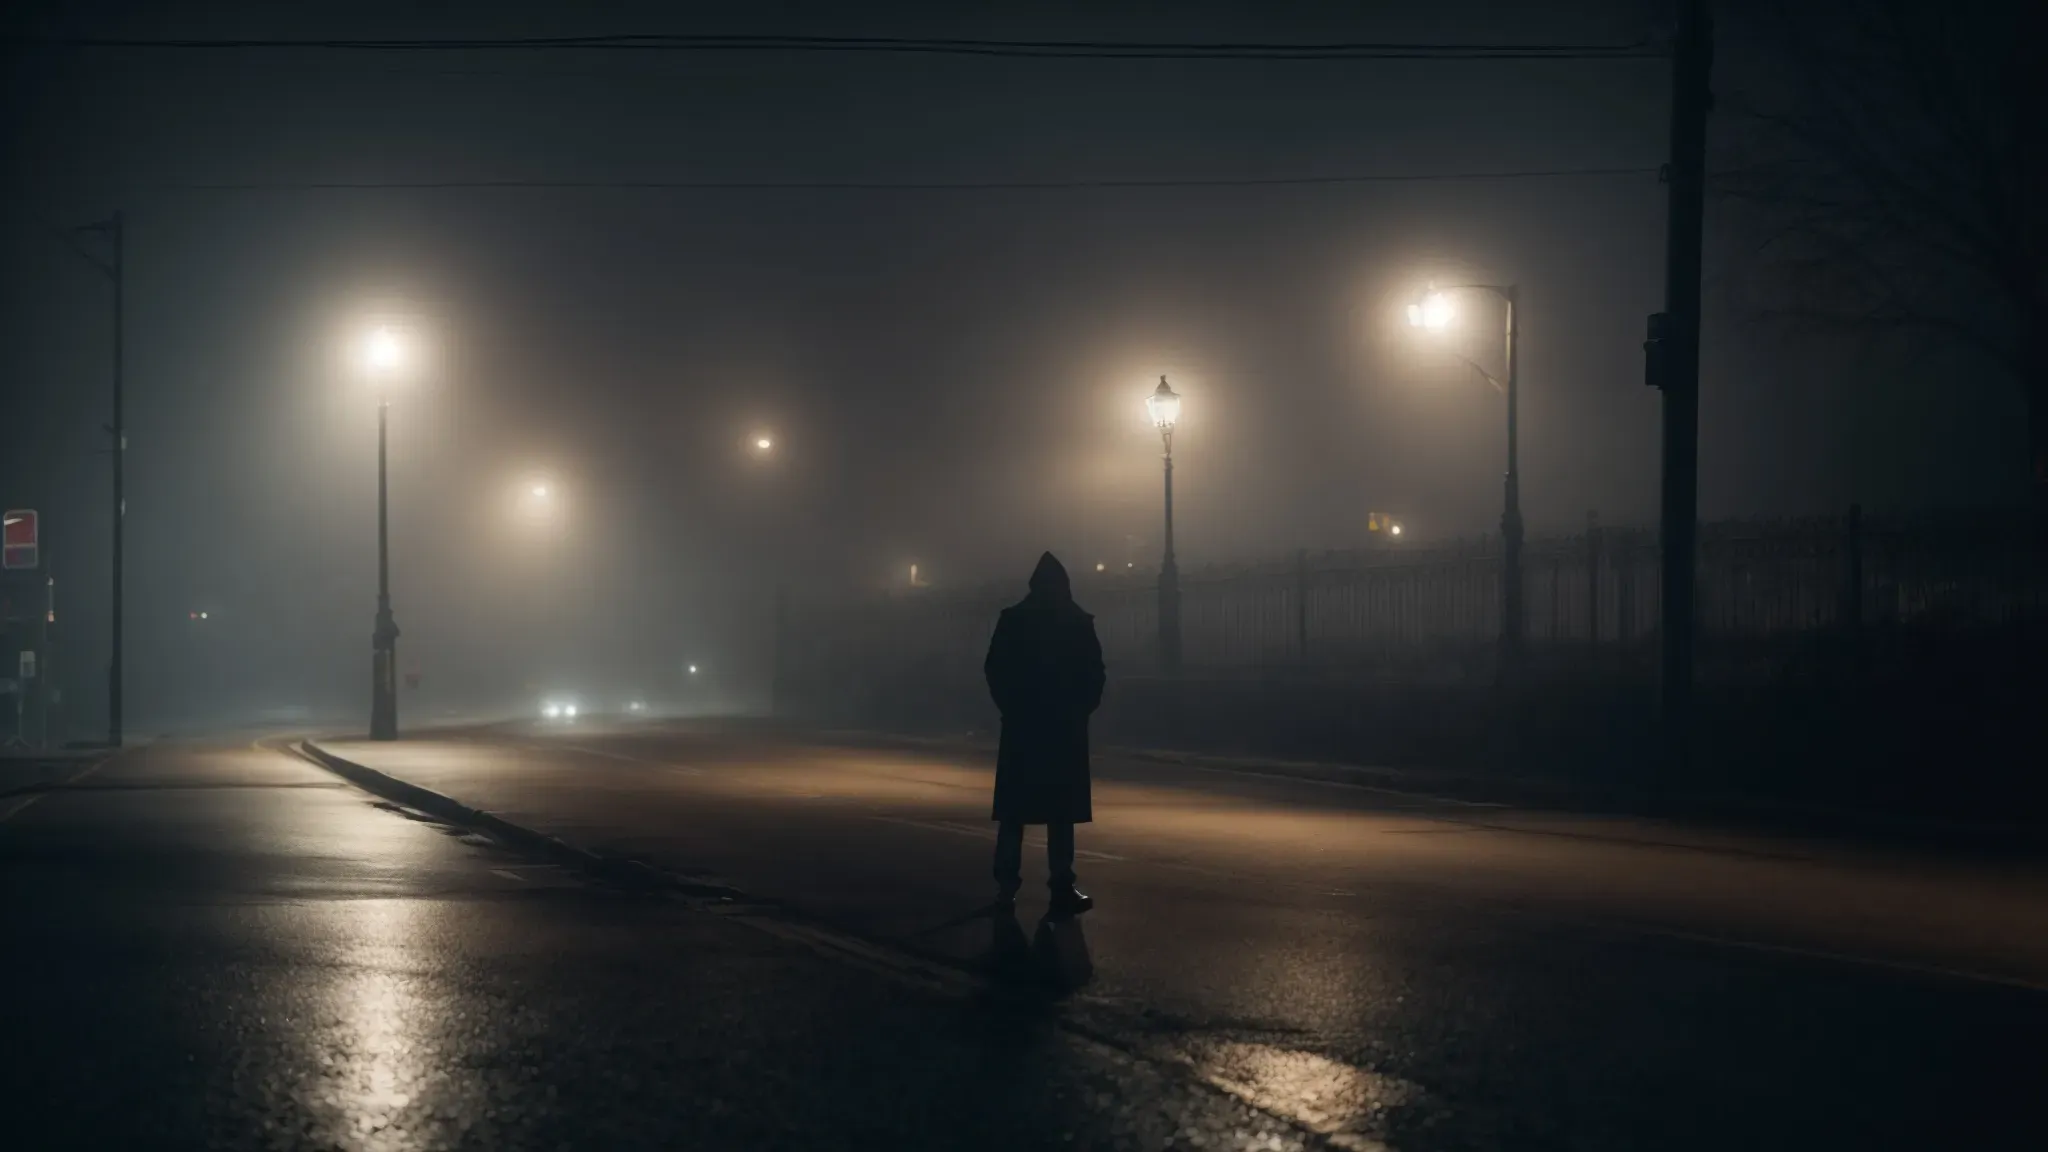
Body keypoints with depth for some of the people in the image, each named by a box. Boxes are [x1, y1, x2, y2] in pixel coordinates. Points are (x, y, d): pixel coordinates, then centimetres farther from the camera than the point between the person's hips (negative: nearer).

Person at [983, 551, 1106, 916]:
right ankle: (1062, 888, -3)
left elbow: (994, 670, -1)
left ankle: (1007, 886, 3)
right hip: (1065, 728, -1)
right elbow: (1094, 674, -5)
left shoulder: (1012, 619, 0)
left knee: (1014, 810, 6)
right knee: (1060, 811, 0)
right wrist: (1080, 710, 8)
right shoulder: (1079, 622, -3)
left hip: (1022, 726, 1)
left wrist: (1011, 708, 10)